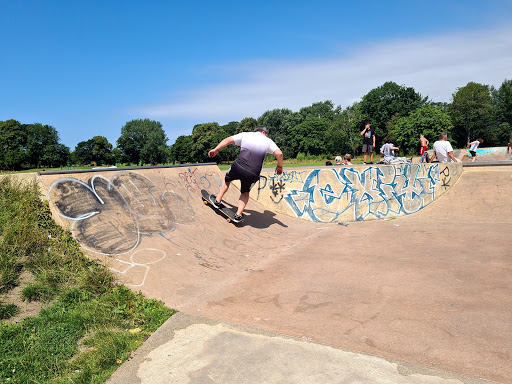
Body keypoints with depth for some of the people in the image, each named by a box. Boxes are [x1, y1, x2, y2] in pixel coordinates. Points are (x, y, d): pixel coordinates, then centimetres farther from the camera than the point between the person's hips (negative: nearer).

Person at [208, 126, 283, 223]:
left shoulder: (245, 135, 16)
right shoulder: (268, 141, 14)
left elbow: (228, 140, 8)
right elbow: (279, 153, 1)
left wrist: (216, 149, 9)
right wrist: (279, 166, 16)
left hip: (238, 167, 0)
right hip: (253, 174, 0)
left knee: (227, 179, 31)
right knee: (245, 192, 25)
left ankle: (217, 200, 36)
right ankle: (238, 215, 19)